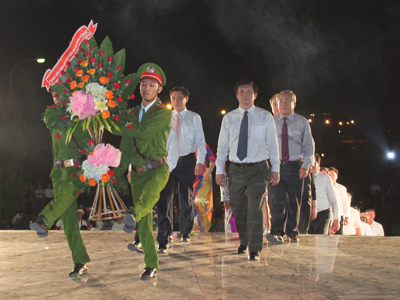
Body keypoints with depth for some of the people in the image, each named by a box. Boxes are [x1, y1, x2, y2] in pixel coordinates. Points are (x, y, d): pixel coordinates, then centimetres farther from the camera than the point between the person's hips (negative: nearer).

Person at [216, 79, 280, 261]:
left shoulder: (265, 117, 1)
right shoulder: (229, 118, 6)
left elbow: (272, 143, 4)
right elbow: (222, 145, 10)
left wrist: (275, 168, 1)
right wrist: (219, 169, 6)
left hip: (258, 169, -3)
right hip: (236, 169, 3)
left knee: (254, 208, -10)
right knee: (238, 208, 10)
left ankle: (254, 250, -2)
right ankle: (244, 242, 32)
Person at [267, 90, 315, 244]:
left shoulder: (302, 122, 7)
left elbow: (309, 146, 5)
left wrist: (306, 166, -8)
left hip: (295, 166, 1)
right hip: (276, 166, 0)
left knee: (294, 202, 7)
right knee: (277, 201, -10)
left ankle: (292, 233, 18)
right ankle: (277, 232, -8)